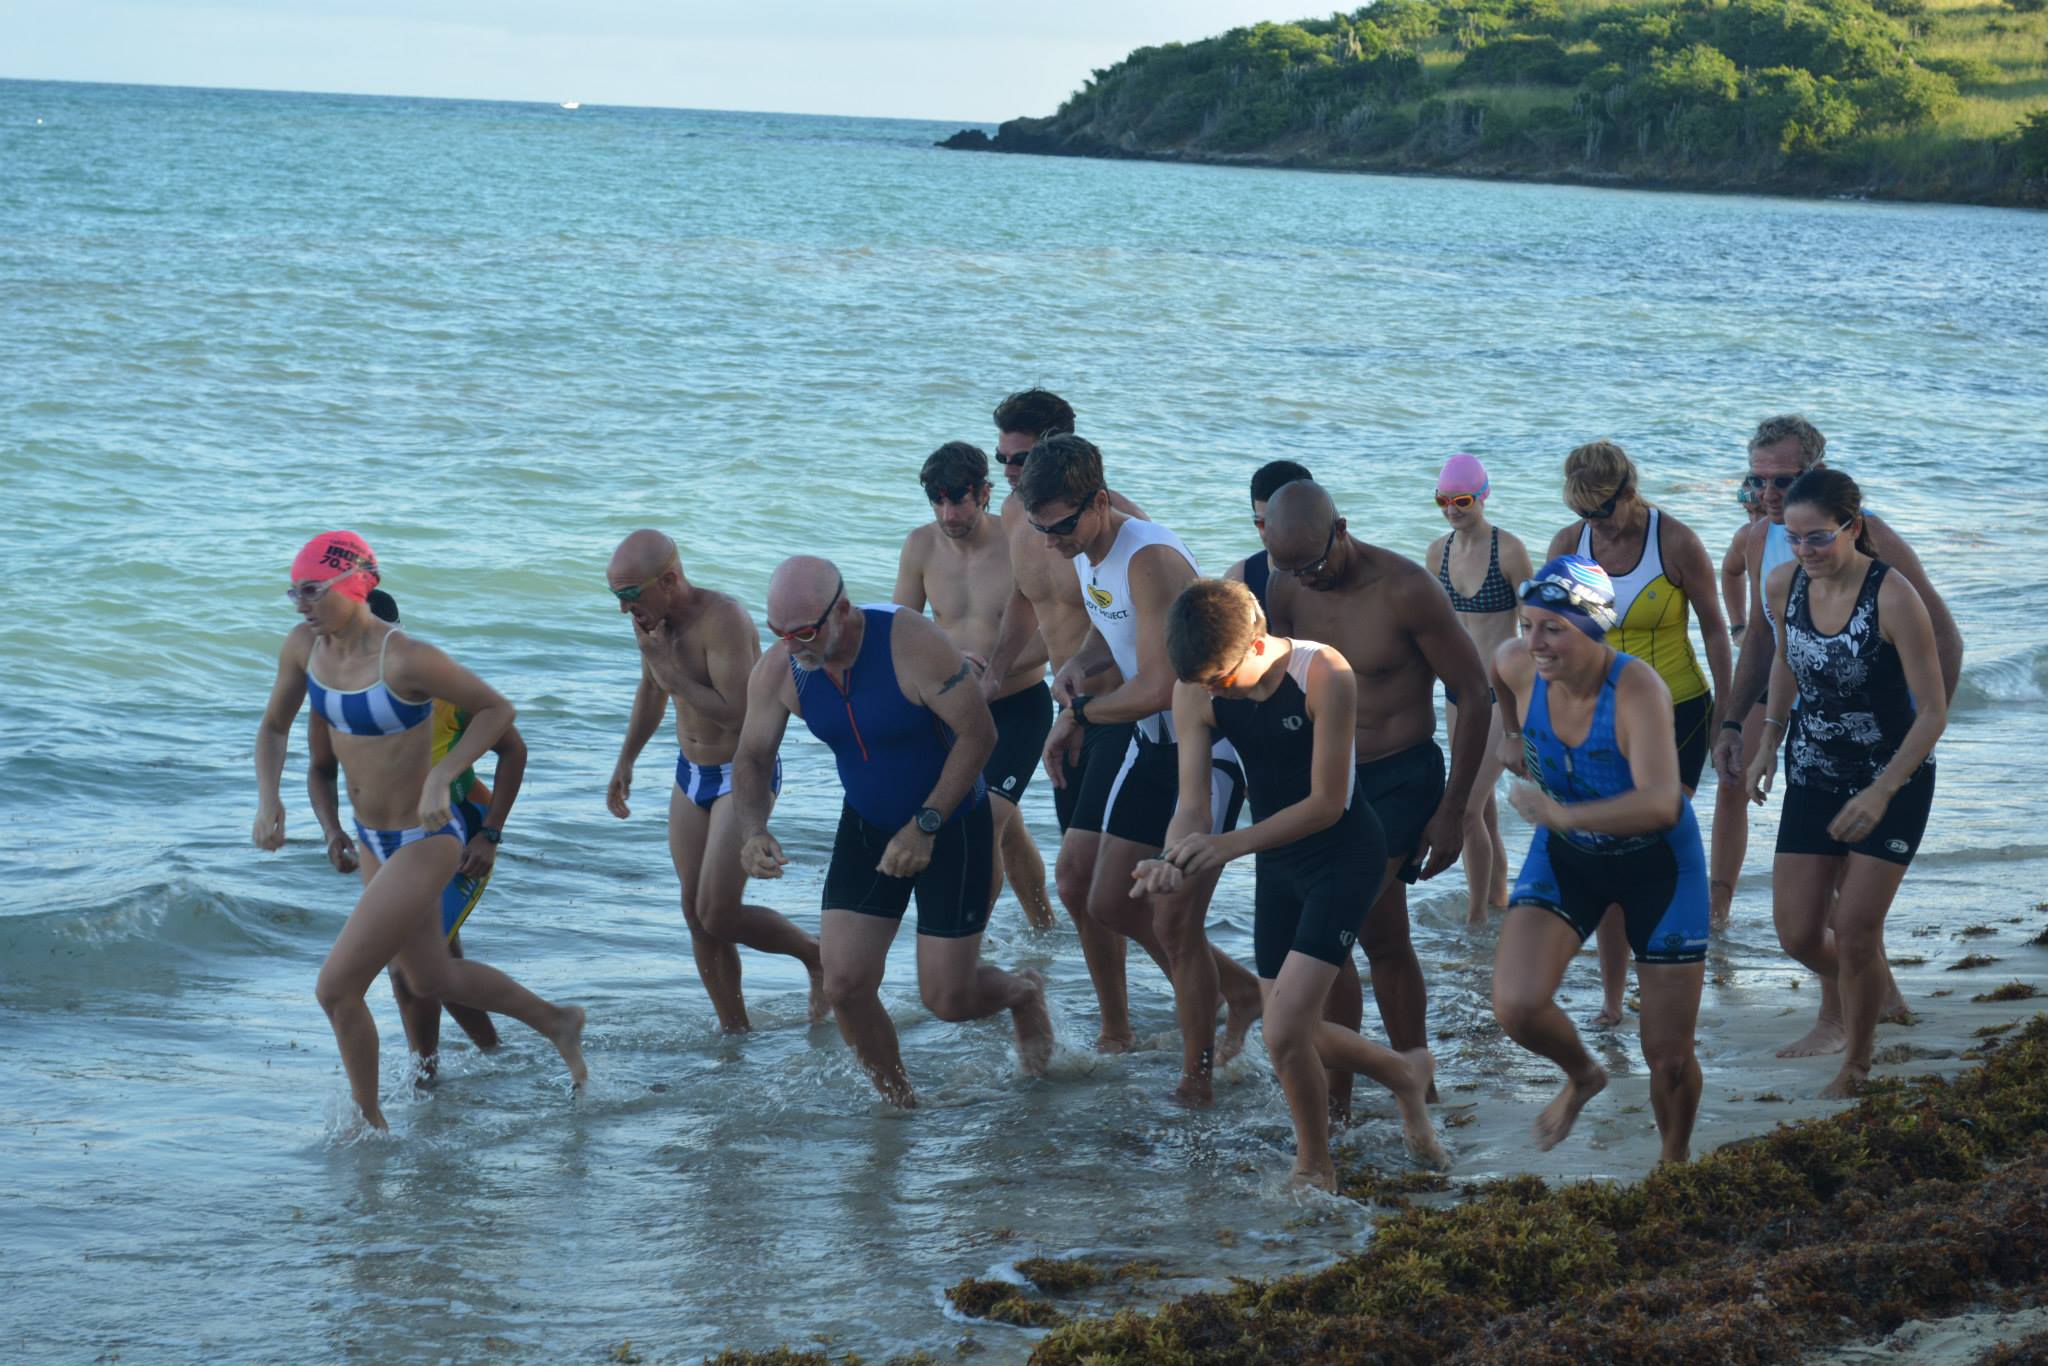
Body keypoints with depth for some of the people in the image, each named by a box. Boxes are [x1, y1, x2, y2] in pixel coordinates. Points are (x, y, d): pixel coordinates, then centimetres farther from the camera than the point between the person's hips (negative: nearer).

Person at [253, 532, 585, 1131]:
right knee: (433, 979, 25)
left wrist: (440, 777, -27)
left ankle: (369, 1122, 15)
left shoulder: (406, 658, -28)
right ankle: (556, 1022, 48)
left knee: (336, 988, -7)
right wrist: (267, 798, -9)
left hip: (424, 844, -8)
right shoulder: (304, 644, -7)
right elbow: (274, 728, 8)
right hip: (377, 838, 8)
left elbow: (497, 708, -16)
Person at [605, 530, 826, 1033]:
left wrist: (668, 668, -27)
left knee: (718, 915, -13)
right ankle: (735, 1030, 16)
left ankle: (815, 956, 12)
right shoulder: (652, 618, -1)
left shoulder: (722, 618, -26)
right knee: (696, 915, 5)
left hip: (744, 776, -8)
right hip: (691, 775, 8)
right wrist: (624, 763, 23)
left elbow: (735, 711, -32)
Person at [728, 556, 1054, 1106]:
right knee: (845, 985, -7)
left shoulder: (913, 644, -28)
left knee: (947, 999, -3)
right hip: (867, 828, 5)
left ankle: (1023, 993, 33)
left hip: (952, 826, -4)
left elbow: (978, 733, -22)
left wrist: (925, 826, -26)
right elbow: (752, 758, -2)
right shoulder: (778, 671, -14)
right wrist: (752, 831, -22)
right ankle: (899, 1102, 18)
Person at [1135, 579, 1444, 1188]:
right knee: (1296, 1034, 12)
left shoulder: (1326, 676, -26)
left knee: (1284, 1032, -16)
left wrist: (1233, 843, -34)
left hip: (1345, 855, -6)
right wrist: (1173, 859, -35)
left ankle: (1315, 1168, 9)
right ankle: (1406, 1074, 40)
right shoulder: (1195, 693, -11)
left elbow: (1327, 803, -24)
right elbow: (1192, 803, -12)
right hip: (1277, 859, 6)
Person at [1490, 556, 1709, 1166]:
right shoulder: (1518, 665, -18)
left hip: (1658, 864, -4)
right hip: (1566, 858, 4)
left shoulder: (1637, 690, -33)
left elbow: (1660, 803, -46)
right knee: (1517, 1007, -20)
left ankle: (1675, 1158, 35)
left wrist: (1561, 815, -49)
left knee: (1669, 1056, 2)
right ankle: (1583, 1076, 16)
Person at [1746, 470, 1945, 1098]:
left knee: (1855, 934, -6)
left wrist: (1880, 794, -26)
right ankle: (1865, 991, 34)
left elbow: (1933, 711, -20)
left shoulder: (1892, 596, -24)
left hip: (1894, 781, -5)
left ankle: (1856, 1064, 16)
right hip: (1813, 779, 5)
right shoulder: (1783, 585, -8)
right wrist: (1770, 740, 9)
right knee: (1797, 934, 1)